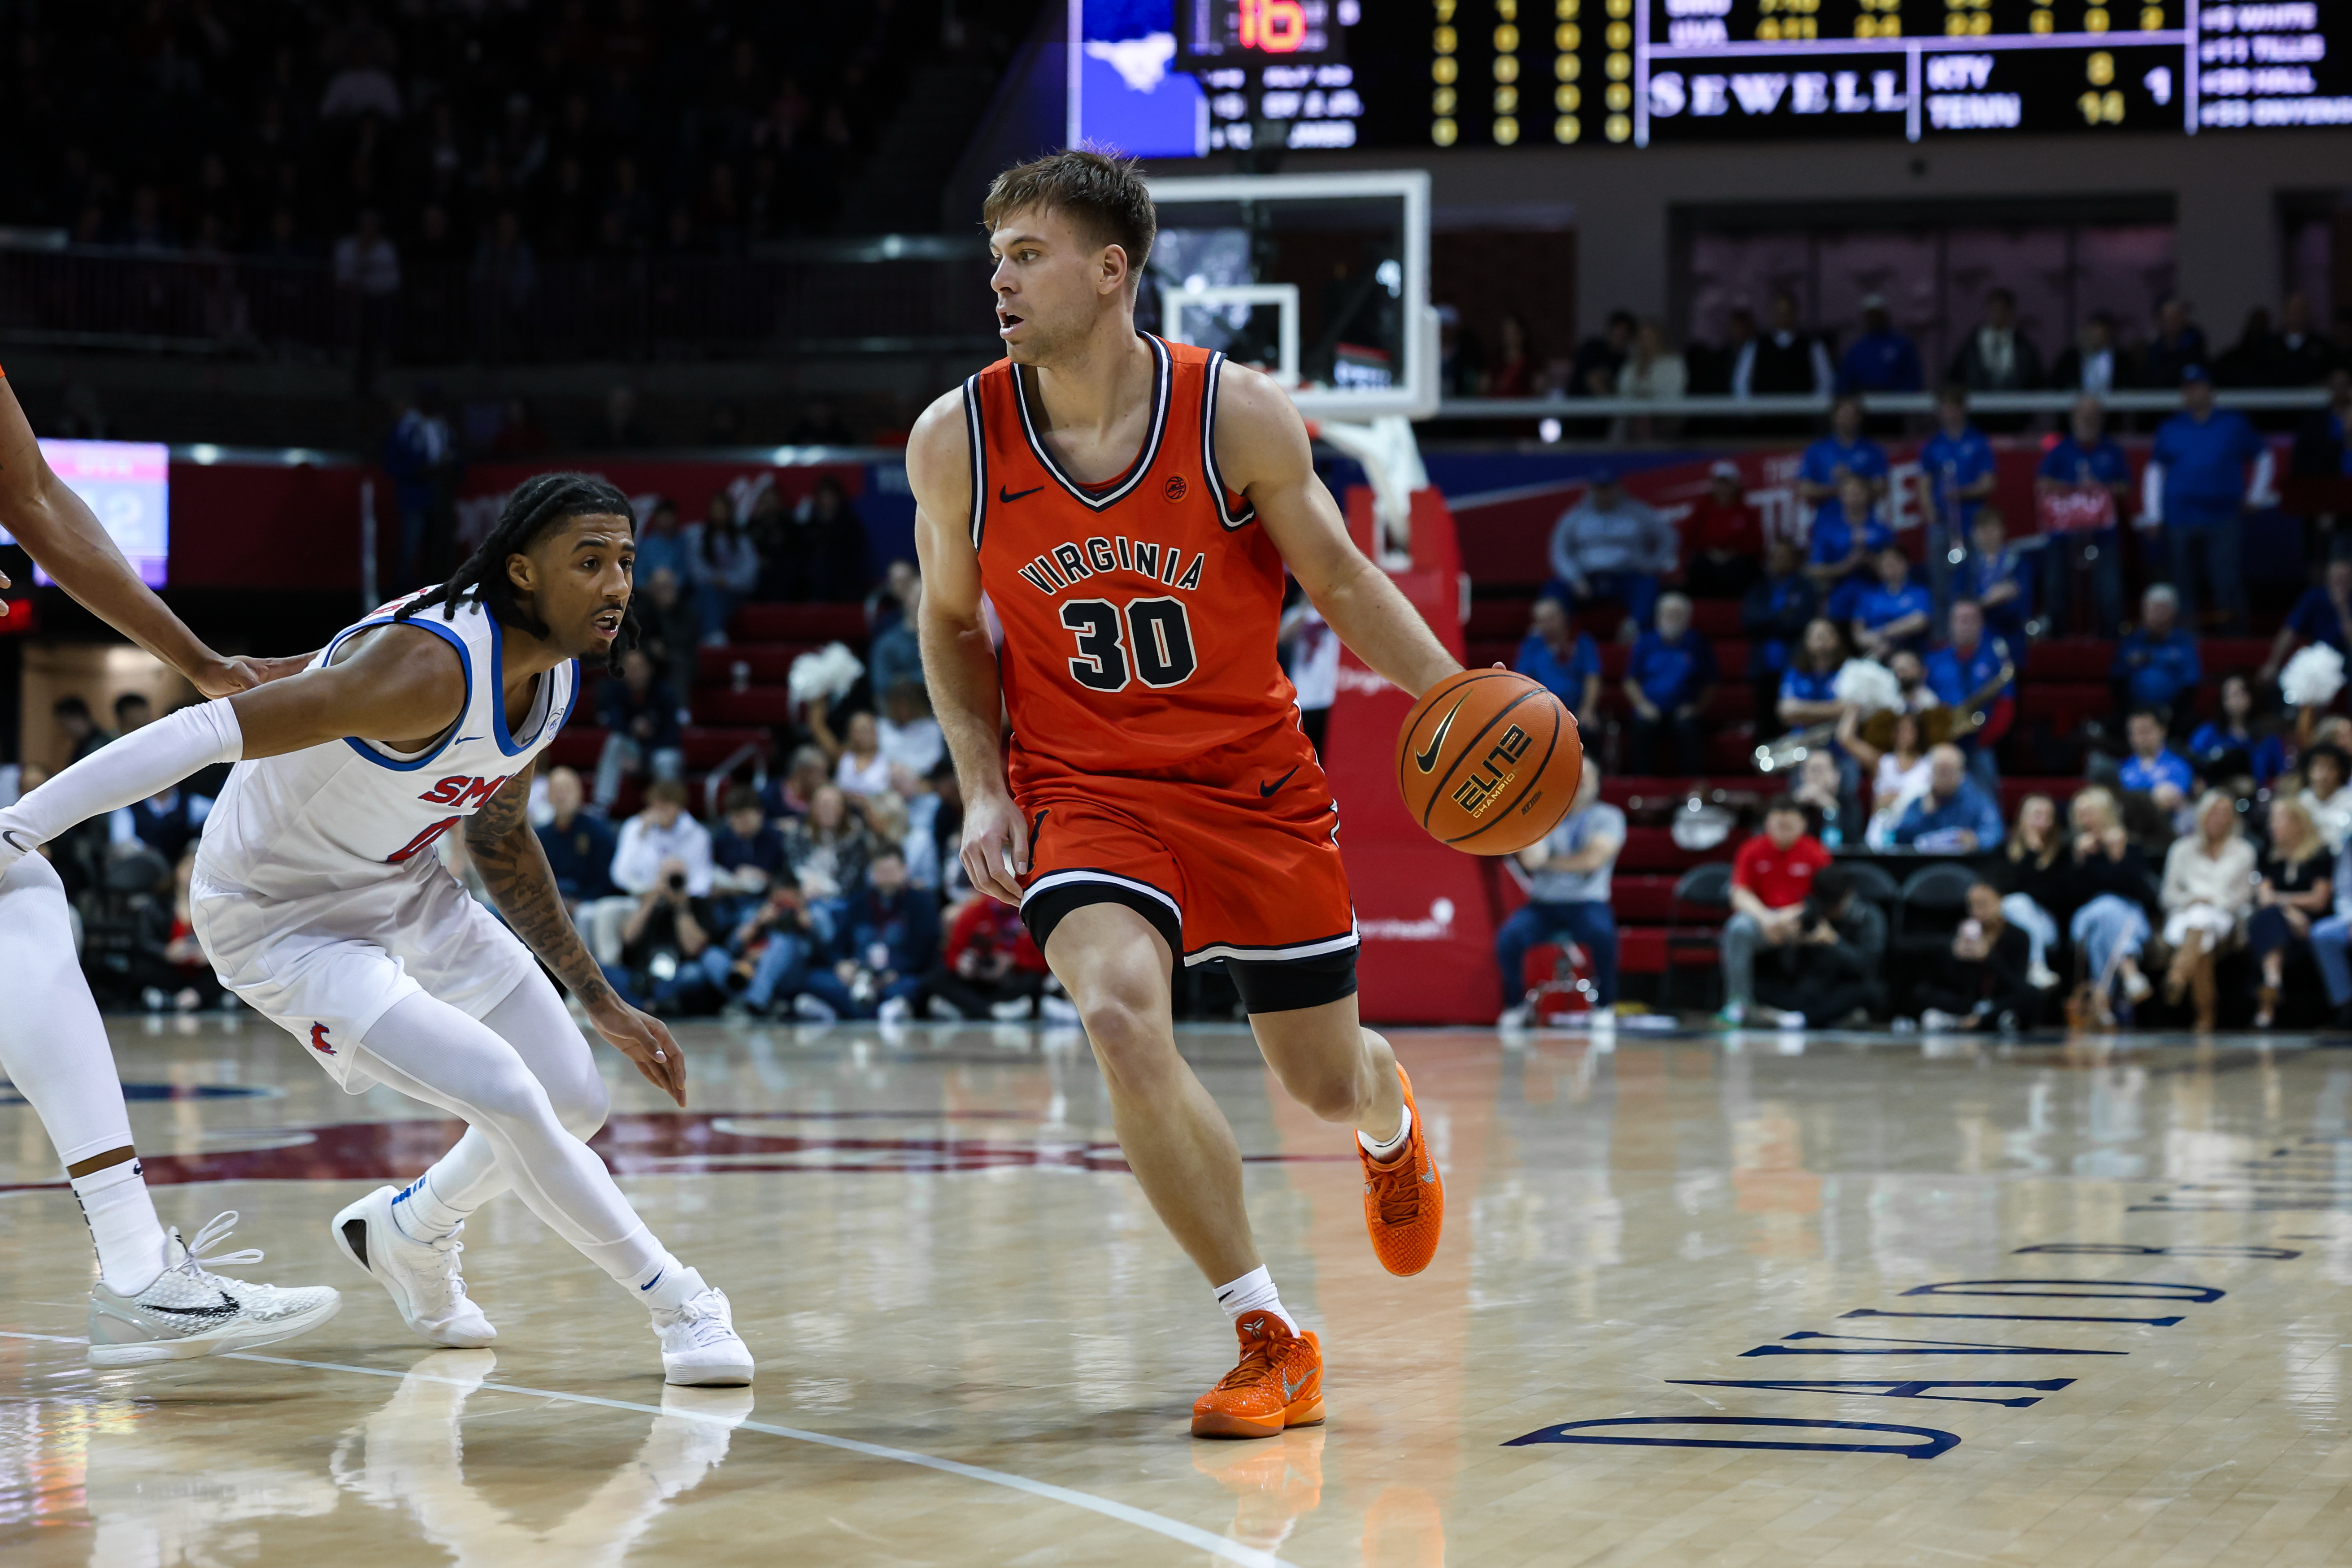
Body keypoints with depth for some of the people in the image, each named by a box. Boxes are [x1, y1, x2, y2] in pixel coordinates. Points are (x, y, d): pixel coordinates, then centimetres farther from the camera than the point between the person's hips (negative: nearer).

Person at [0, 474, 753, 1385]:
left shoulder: (552, 674, -4)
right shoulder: (430, 666, -33)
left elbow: (499, 840, 13)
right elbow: (207, 734, -37)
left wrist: (602, 1004, 15)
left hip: (404, 892, 9)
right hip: (284, 923, -9)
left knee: (574, 1102, 11)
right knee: (509, 1098, -21)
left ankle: (406, 1235, 38)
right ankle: (680, 1308, -4)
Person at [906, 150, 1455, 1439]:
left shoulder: (1239, 416, -14)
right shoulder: (955, 441, -9)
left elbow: (1343, 582, -1)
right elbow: (951, 623, 8)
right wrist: (982, 787, -4)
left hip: (1257, 785, 0)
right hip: (1082, 792, 0)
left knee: (1326, 1081, 9)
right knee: (1119, 1017, -29)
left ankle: (1389, 1119, 53)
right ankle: (1270, 1342, -15)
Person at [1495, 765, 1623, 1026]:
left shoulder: (1608, 817, 1)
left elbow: (1593, 859, -14)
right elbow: (1531, 860, -9)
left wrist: (1549, 863, -4)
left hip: (1586, 904, -2)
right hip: (1543, 905, 2)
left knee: (1602, 931, -37)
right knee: (1508, 936, -27)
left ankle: (1604, 1004, -15)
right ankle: (1517, 1004, -2)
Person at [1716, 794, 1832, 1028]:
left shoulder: (1815, 853, 0)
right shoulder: (1752, 851, 3)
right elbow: (1741, 894, -1)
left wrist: (1793, 914, -19)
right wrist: (1765, 917, -20)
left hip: (1799, 917, 1)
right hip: (1761, 917, -1)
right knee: (1738, 928, -34)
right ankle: (1738, 1002, -29)